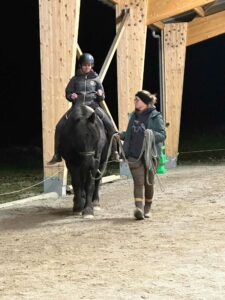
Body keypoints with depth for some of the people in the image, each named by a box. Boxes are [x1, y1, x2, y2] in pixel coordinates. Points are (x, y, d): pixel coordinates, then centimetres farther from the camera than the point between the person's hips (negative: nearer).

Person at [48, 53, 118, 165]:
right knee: (60, 126, -12)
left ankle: (114, 151, -7)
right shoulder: (75, 79, 9)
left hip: (93, 105, -1)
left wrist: (100, 95, -11)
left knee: (109, 125, -19)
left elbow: (102, 97, 12)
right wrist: (71, 96, -9)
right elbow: (67, 93, 14)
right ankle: (57, 155, -3)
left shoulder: (95, 79, 9)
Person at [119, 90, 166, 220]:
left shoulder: (155, 116, -4)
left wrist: (151, 134, -26)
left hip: (150, 154, -3)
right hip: (134, 155, 3)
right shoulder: (134, 116, 13)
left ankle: (147, 208, 26)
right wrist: (120, 135, 5)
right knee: (138, 182, -9)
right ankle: (139, 208, -19)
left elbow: (162, 135, -9)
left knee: (148, 182, 8)